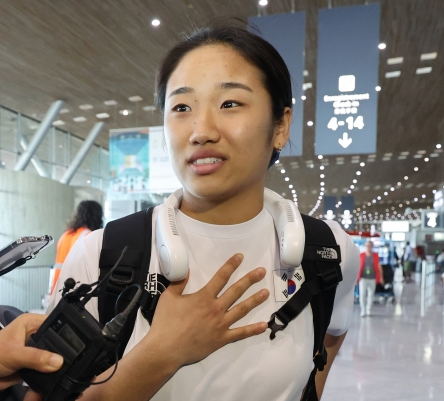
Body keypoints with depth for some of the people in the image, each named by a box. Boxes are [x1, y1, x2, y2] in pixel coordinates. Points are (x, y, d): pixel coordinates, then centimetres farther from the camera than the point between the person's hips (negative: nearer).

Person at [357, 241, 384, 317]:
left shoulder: (375, 255, 2)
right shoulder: (361, 255, -1)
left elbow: (379, 267, 4)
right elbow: (357, 266, 2)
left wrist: (381, 277, 0)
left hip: (372, 279, 1)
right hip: (363, 278, -1)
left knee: (371, 295, 8)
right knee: (362, 294, -8)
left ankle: (368, 311, 21)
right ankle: (363, 311, 0)